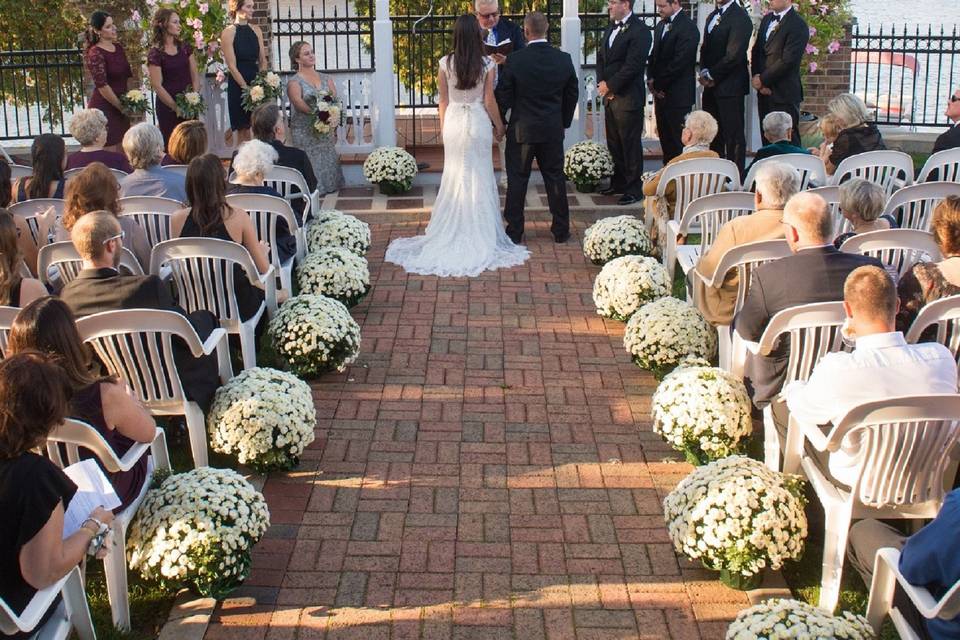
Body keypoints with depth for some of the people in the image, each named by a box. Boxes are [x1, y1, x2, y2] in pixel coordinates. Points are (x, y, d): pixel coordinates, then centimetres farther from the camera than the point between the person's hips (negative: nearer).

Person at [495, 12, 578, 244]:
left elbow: (503, 96, -8)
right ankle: (561, 230, 18)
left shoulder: (514, 60, -15)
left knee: (517, 180, 6)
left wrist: (497, 122, 8)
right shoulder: (564, 59, -4)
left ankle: (514, 231, 10)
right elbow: (573, 94, 6)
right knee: (555, 178, 12)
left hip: (521, 130, -3)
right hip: (553, 130, 3)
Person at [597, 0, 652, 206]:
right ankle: (618, 183, 25)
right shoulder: (611, 29, 14)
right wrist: (601, 82, 2)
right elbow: (601, 56, 19)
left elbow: (633, 65, -18)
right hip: (610, 96, 8)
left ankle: (634, 189, 7)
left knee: (631, 144, -1)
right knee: (614, 143, 14)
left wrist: (610, 85, -12)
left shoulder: (639, 30, -13)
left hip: (628, 97, -8)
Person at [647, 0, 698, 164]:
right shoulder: (660, 25, 15)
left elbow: (679, 62, -17)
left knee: (679, 140, -5)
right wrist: (651, 78, 3)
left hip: (678, 94, -8)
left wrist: (659, 83, -10)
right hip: (661, 92, 8)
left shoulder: (688, 27, -13)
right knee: (665, 137, 10)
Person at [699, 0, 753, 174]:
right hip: (711, 87, 8)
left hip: (730, 86, -8)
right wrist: (704, 72, 2)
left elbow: (734, 55, -16)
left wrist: (712, 75, -11)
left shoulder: (740, 18, -10)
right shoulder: (712, 17, 18)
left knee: (733, 136, -4)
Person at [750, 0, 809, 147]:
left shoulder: (798, 25, -12)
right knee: (767, 139, 9)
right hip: (764, 91, 7)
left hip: (784, 95, -7)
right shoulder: (767, 19, 14)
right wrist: (756, 77, -1)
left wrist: (762, 80, -12)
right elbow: (756, 51, 14)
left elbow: (787, 61, -18)